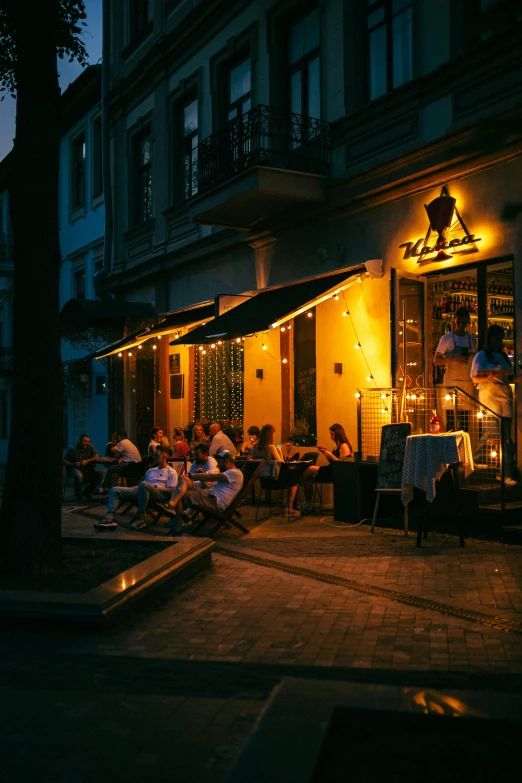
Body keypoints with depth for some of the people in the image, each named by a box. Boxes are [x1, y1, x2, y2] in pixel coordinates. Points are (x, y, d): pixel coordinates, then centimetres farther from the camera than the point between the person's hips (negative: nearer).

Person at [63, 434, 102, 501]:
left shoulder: (90, 447, 1)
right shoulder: (73, 449, -6)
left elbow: (97, 457, -7)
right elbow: (64, 461, -8)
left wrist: (87, 461, -21)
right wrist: (73, 464, -26)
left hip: (88, 469, 4)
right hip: (76, 469, -4)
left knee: (99, 475, -21)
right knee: (79, 475, -38)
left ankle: (87, 492, 5)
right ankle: (77, 494, -9)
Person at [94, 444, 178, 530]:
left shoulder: (171, 472, 12)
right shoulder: (150, 471, 33)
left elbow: (172, 491, 0)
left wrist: (156, 487, -6)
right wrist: (134, 487, 7)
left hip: (160, 494, -7)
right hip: (142, 492, 7)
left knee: (144, 484, -41)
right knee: (115, 490, -8)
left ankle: (140, 518, -32)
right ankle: (110, 518, -31)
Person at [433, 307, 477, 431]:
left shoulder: (472, 338, 14)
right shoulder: (446, 338, 1)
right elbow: (436, 361, -3)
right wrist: (453, 359, -19)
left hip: (468, 382, 4)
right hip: (451, 382, -4)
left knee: (465, 421, 3)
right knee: (451, 421, -7)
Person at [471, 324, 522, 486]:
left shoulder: (504, 356, 18)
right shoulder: (481, 356, 1)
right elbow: (475, 378, -5)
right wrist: (492, 375, -20)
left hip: (505, 397, 5)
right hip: (489, 396, -5)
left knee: (507, 435, -1)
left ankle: (508, 473, -2)